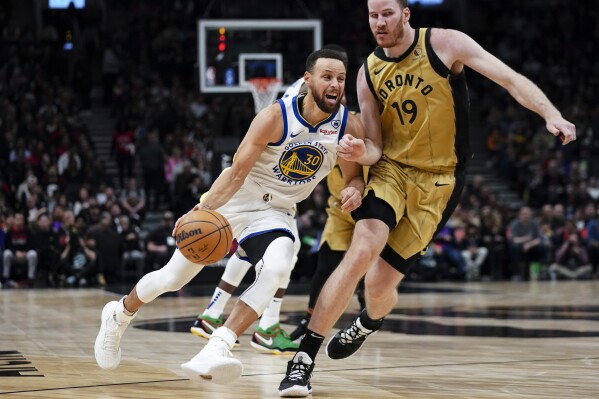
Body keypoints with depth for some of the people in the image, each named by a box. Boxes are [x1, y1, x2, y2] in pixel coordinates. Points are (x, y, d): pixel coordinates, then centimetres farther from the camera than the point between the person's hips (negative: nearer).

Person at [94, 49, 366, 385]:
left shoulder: (350, 126, -13)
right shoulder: (275, 118, -23)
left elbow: (355, 175, 1)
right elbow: (237, 172, -22)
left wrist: (354, 190, -23)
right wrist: (205, 207, -37)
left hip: (274, 214, 2)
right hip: (231, 204, -2)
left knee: (276, 270, -32)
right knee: (172, 278, 6)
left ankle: (216, 351, -35)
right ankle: (119, 314, 38)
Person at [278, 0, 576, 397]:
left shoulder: (445, 44, -10)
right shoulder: (368, 73, 1)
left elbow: (512, 80, -14)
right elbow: (376, 145, 6)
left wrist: (551, 115, -30)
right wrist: (359, 153, -19)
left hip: (438, 182, -2)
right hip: (391, 170, 2)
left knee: (381, 283, -2)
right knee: (362, 251, -25)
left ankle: (368, 323, 39)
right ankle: (304, 359, -21)